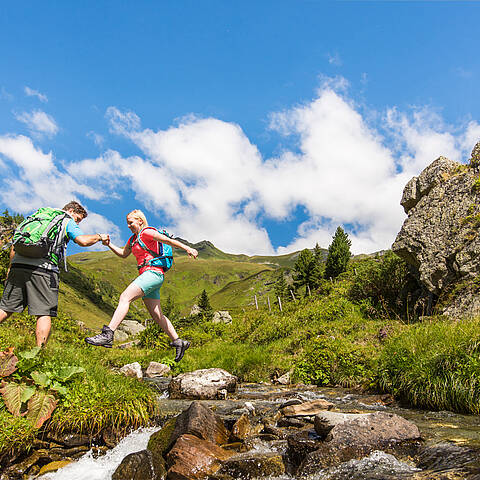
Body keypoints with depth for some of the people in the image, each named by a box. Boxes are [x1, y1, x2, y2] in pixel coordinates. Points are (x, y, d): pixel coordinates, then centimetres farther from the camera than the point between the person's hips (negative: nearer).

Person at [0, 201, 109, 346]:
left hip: (18, 264, 6)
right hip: (43, 269, -6)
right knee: (44, 313, -2)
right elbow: (83, 241, -7)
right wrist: (99, 236, 11)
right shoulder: (68, 221, 12)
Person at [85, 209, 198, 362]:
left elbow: (168, 240, -11)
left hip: (153, 273, -10)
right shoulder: (133, 238, 24)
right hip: (147, 276, 10)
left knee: (125, 297, -21)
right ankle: (178, 342, 12)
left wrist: (187, 248, -23)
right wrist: (109, 244, 18)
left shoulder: (147, 232, -3)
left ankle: (107, 335, -28)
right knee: (157, 315, 8)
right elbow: (123, 254, 32)